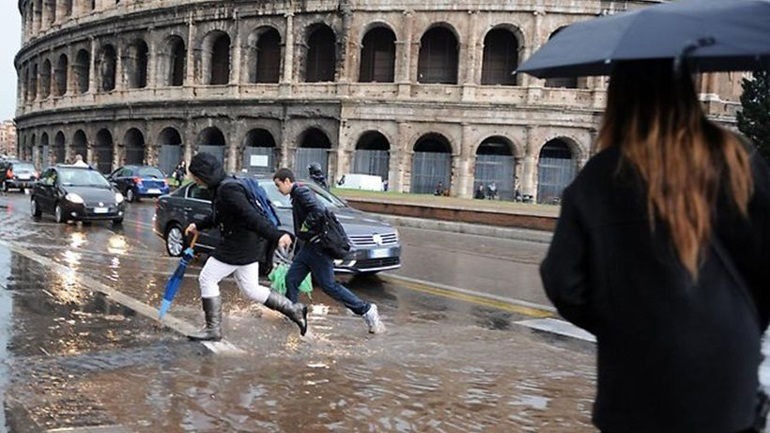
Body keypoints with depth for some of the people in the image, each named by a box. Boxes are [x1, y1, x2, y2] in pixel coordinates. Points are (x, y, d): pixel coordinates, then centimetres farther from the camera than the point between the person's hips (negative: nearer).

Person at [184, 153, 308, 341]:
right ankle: (294, 309, 18)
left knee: (207, 280, 1)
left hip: (238, 246, -10)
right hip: (248, 246, 10)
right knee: (250, 289, 15)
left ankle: (213, 329, 9)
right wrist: (198, 225, 32)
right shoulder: (220, 188, 10)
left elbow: (252, 216, -29)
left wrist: (276, 235, -34)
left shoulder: (228, 190, -21)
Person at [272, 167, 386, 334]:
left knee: (329, 286, -8)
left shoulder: (300, 191, -13)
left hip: (318, 245, -10)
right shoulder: (296, 195, 17)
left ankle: (366, 310, -2)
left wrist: (304, 228, -16)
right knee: (291, 279, 8)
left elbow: (318, 210, -27)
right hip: (310, 245, 10)